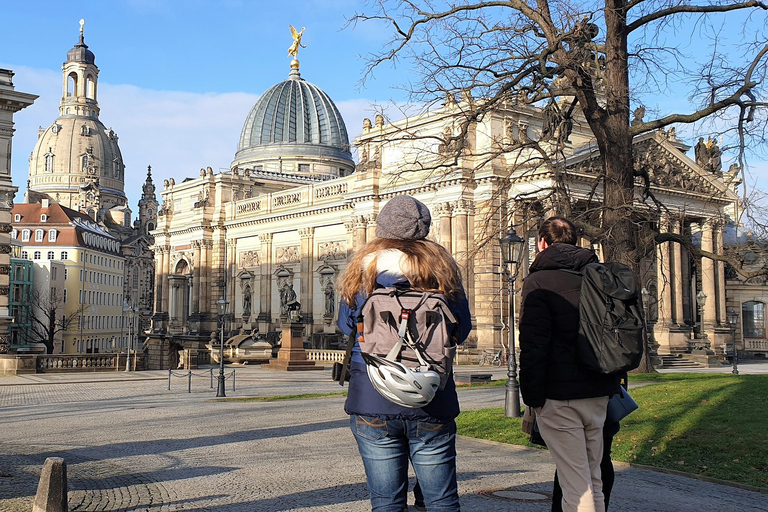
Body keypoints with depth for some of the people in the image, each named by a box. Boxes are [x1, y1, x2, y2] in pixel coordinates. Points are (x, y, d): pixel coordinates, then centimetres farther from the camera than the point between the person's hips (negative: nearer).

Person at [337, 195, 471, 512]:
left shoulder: (363, 268, 0)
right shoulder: (441, 267, 1)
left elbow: (345, 326, 10)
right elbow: (462, 330, 6)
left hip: (372, 402, 0)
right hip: (432, 403, 0)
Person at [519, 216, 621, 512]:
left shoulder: (539, 281, -8)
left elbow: (533, 345, -15)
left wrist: (532, 397, -9)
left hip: (560, 398, -6)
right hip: (599, 393, 7)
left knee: (576, 487, -3)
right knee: (593, 480, 18)